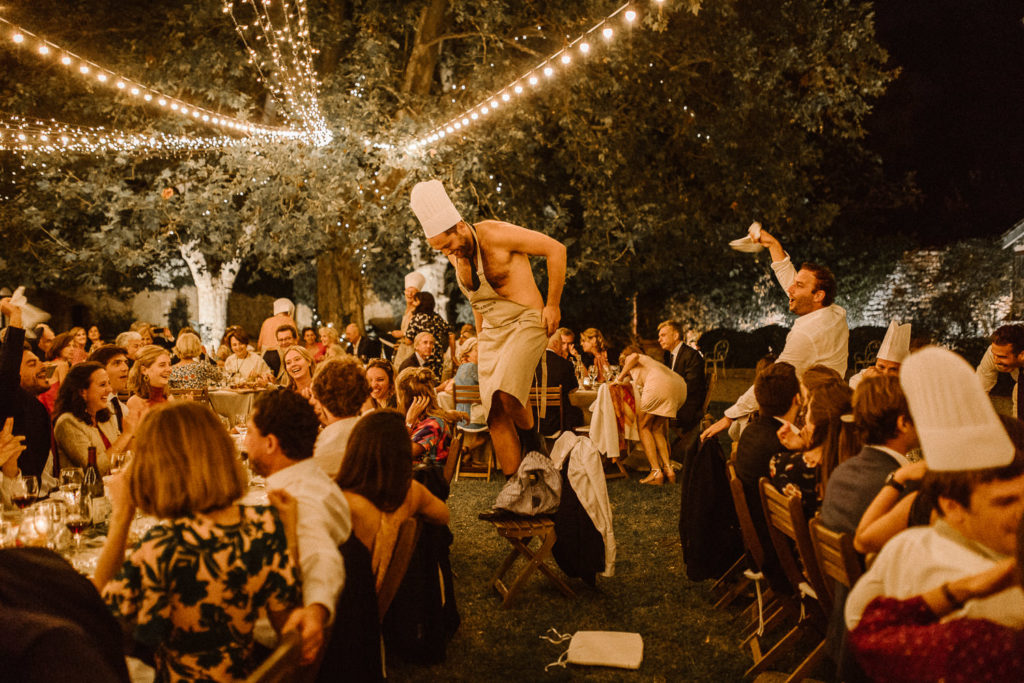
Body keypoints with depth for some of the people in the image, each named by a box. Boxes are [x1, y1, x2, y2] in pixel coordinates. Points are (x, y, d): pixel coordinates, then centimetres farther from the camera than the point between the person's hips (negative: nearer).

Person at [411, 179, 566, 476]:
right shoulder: (456, 257, 8)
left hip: (526, 322, -7)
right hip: (491, 332, 7)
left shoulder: (495, 235, -15)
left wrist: (552, 305, -10)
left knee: (506, 392, -28)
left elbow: (556, 249, -13)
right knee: (495, 416, -1)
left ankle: (532, 440, 1)